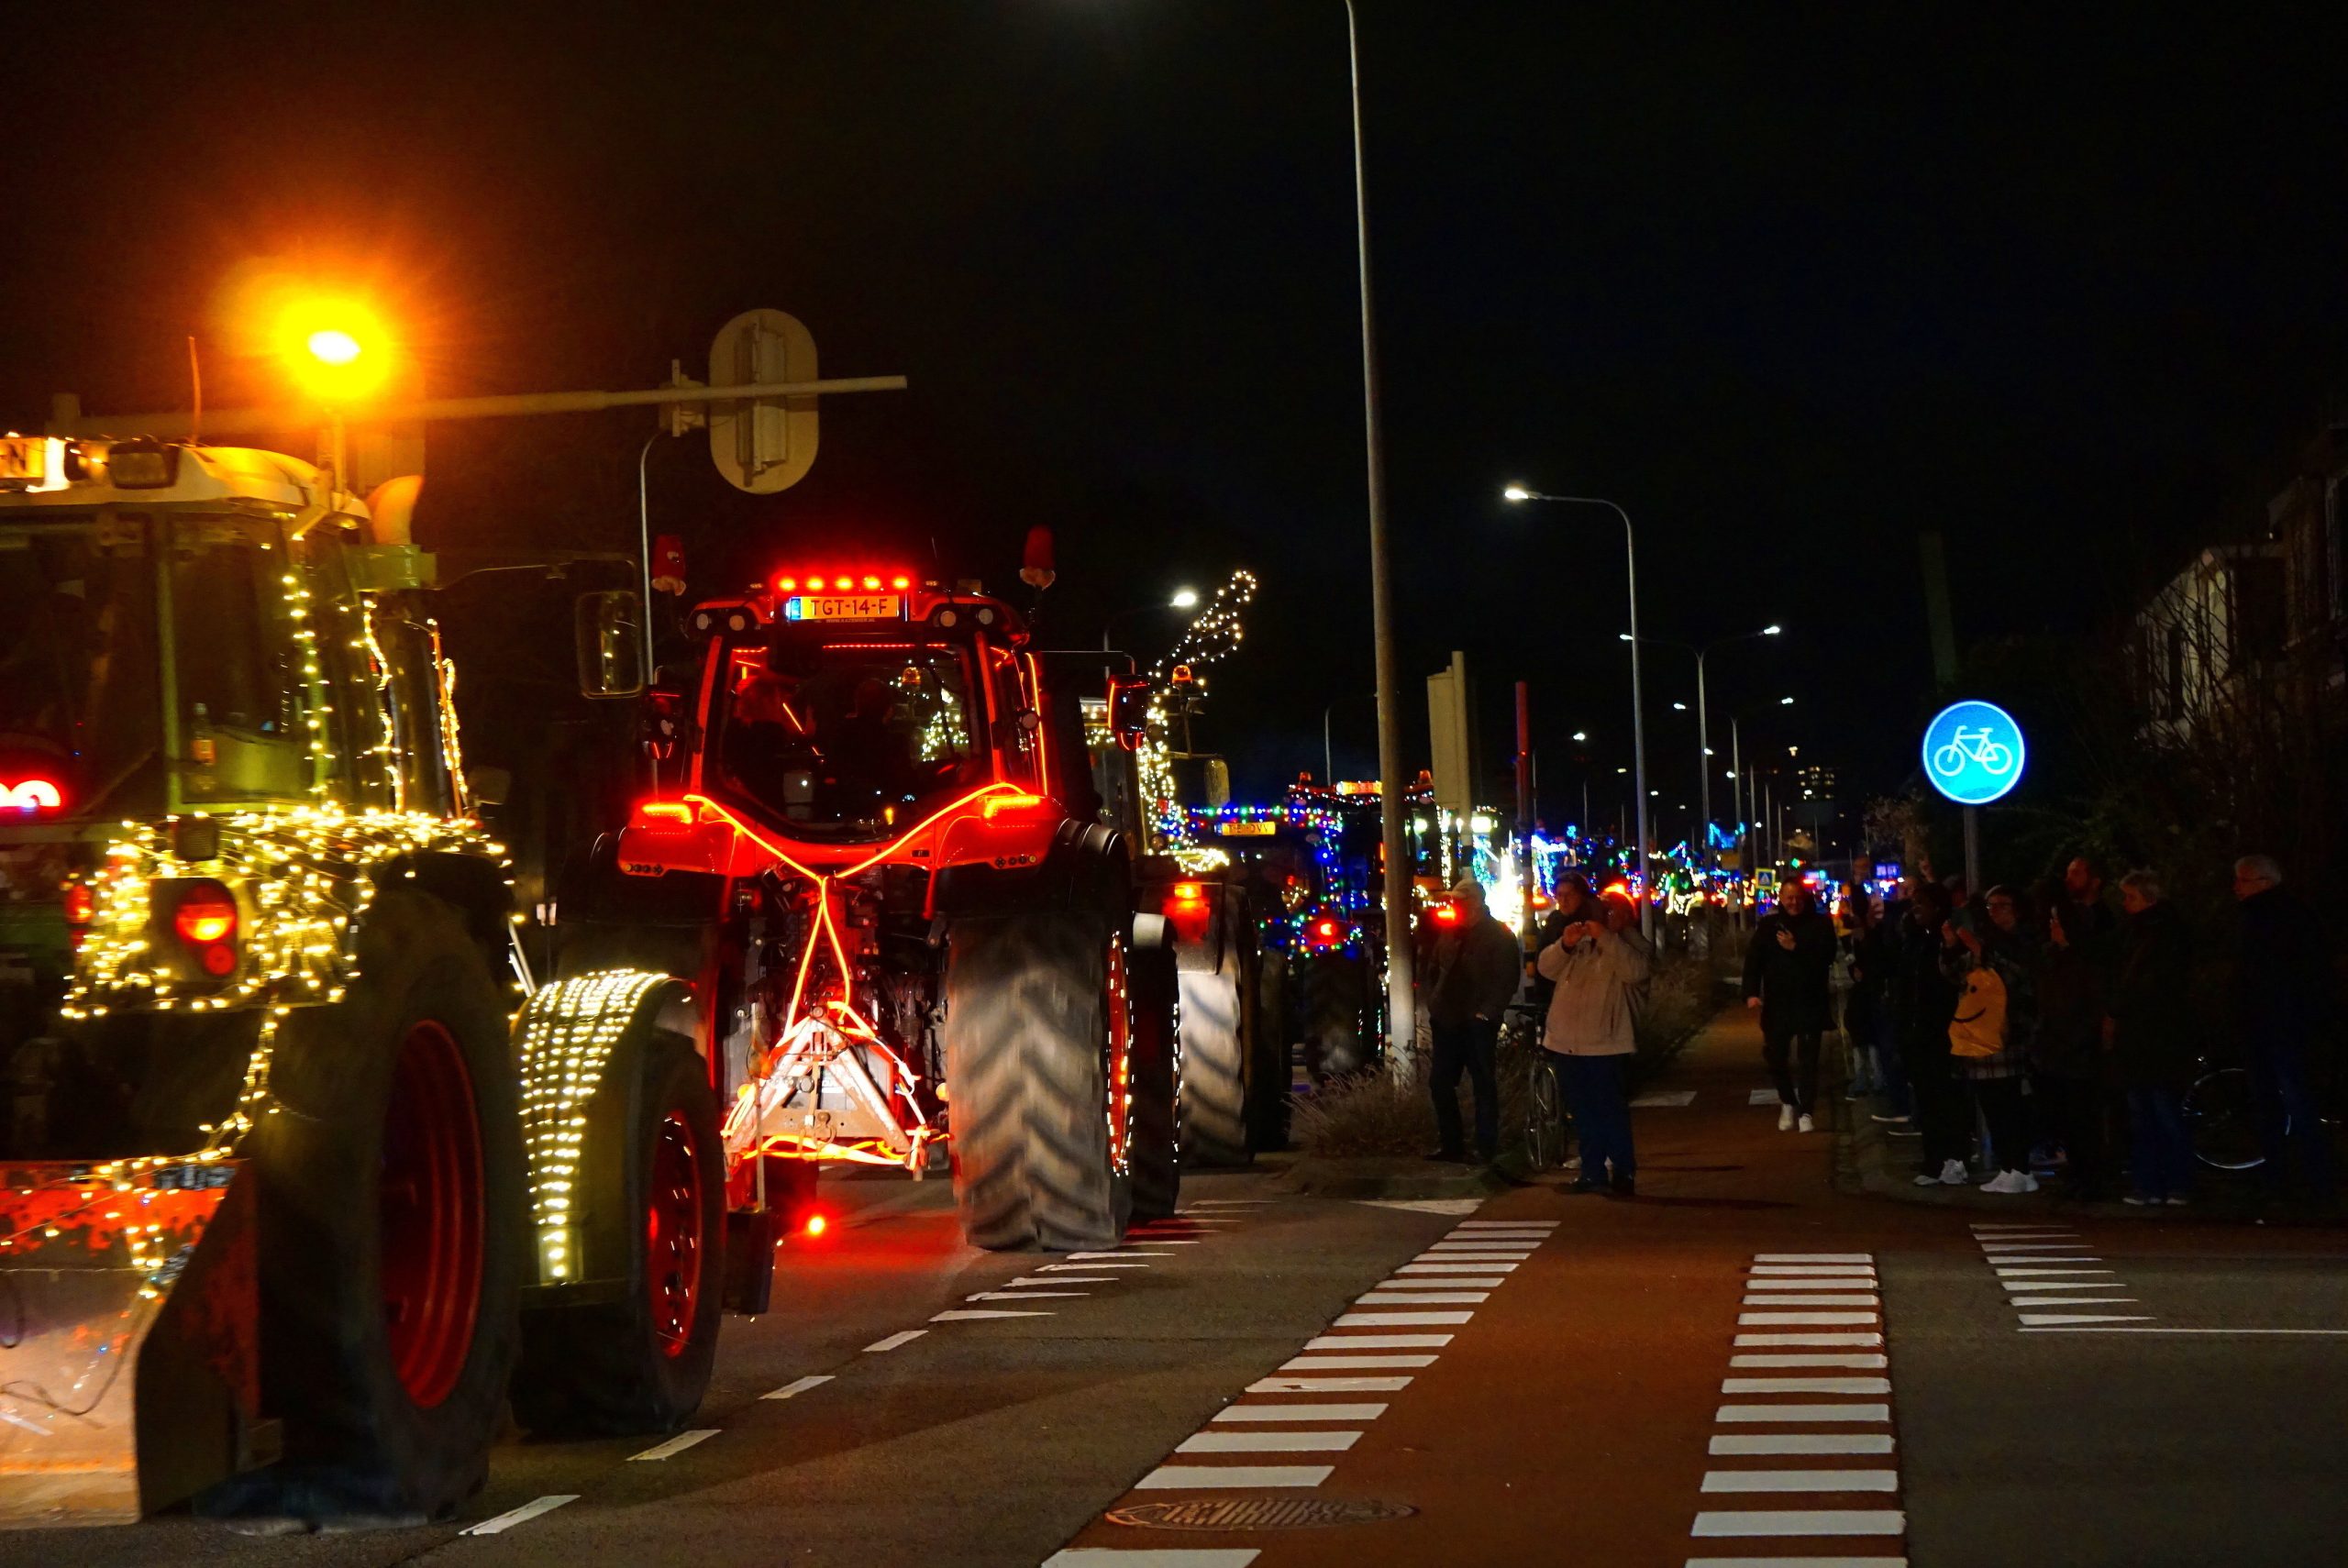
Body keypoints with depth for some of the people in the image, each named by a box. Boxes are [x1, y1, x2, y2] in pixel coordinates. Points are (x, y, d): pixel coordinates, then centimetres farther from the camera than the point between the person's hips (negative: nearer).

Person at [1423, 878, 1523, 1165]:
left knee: (1484, 1084, 0)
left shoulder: (1499, 936, -7)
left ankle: (1486, 1148, 5)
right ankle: (1450, 1143, 19)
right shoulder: (1450, 935, 13)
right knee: (1440, 1081, 9)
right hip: (1447, 1021, 7)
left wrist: (1487, 1012, -17)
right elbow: (1436, 971, 23)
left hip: (1478, 1023, -7)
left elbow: (1507, 979, -12)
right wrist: (1433, 1003, 11)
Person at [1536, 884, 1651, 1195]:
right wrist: (1564, 944, -12)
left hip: (1605, 1045, -6)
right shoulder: (1580, 942, 16)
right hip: (1567, 1043, 6)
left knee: (1611, 1112, -4)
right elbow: (1547, 968, 6)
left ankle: (1624, 1172, 4)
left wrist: (1605, 937, -25)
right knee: (1584, 1114, 11)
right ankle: (1592, 1173, 17)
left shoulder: (1630, 945, -1)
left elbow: (1635, 970, -23)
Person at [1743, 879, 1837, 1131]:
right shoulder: (1768, 926, 3)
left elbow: (1826, 958, -12)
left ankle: (1805, 1111, 6)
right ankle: (1788, 1102, 29)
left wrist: (1796, 949, -21)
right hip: (1777, 1004, 2)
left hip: (1810, 1004, -2)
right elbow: (1753, 959, -3)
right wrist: (1751, 993, -16)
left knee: (1809, 1060, -2)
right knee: (1775, 1056, 7)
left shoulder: (1819, 924, -1)